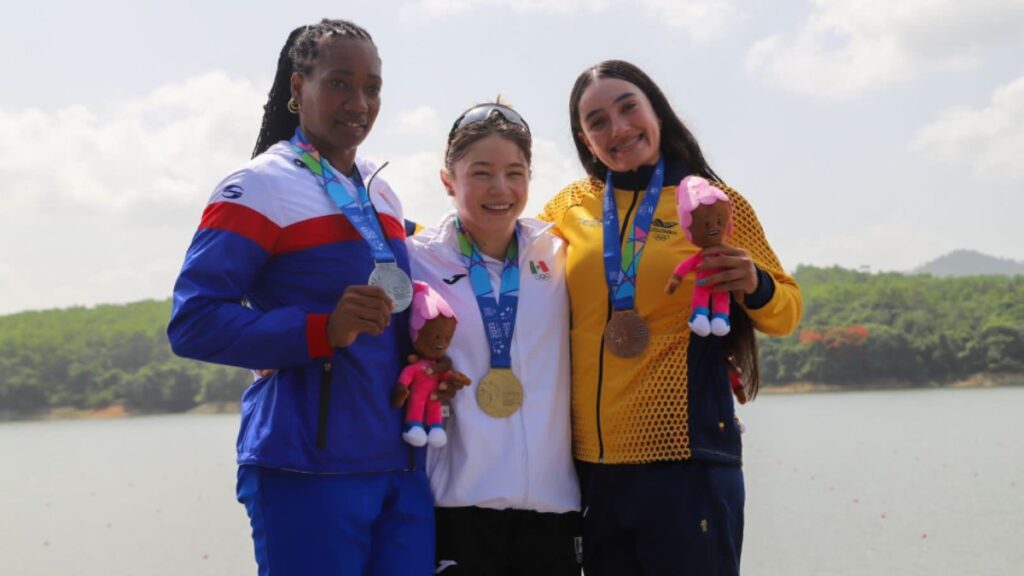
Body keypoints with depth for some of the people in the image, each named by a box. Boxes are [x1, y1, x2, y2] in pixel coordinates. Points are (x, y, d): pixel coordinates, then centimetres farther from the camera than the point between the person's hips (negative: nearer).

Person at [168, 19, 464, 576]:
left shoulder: (382, 194, 16)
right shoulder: (258, 188, -5)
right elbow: (193, 322, -13)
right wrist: (323, 330, -24)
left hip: (402, 463, 7)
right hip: (309, 470, -7)